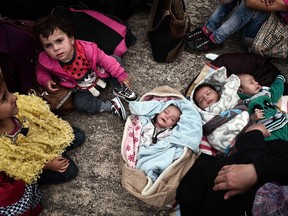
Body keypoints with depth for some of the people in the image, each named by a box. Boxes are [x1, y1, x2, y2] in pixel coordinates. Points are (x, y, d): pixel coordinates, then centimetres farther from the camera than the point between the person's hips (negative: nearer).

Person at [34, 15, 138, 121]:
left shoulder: (85, 48, -33)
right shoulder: (47, 60, -27)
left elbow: (104, 59, -20)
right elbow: (41, 70, -2)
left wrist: (121, 75, -16)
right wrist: (45, 80, -23)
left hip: (100, 74, 0)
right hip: (84, 89, 0)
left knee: (116, 59, -13)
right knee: (80, 103, -26)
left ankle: (119, 89, 5)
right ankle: (111, 105, -12)